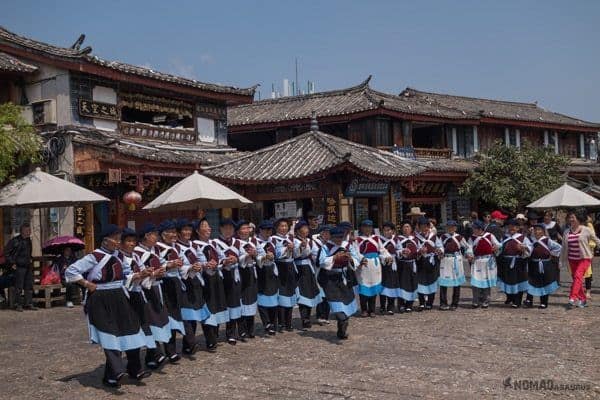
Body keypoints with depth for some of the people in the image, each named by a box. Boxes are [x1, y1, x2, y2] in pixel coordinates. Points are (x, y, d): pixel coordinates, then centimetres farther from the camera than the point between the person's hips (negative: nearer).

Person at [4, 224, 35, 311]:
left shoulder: (28, 240, 12)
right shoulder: (15, 240, -10)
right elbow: (6, 251, -9)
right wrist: (12, 263, -10)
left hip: (28, 266, 7)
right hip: (19, 267, -7)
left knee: (29, 286, 8)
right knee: (19, 287, -2)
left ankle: (28, 304, 15)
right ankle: (18, 305, 6)